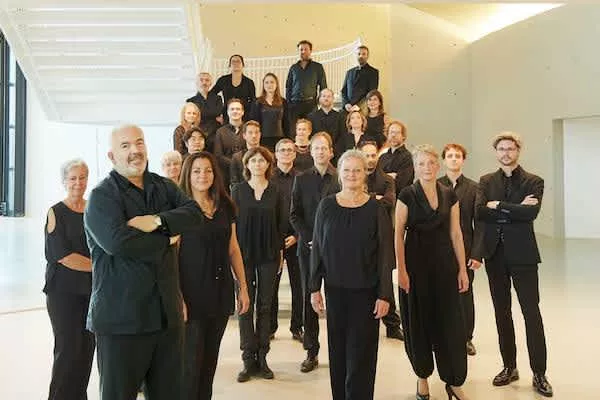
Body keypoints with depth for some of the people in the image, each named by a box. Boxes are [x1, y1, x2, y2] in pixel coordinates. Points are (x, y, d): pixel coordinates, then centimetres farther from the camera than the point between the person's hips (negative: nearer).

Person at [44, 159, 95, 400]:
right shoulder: (56, 213, -4)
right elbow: (63, 256, -12)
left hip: (93, 290, 4)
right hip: (64, 290, -4)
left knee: (87, 348, 9)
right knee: (68, 350, -3)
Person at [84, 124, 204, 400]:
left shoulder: (164, 187, 10)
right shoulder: (102, 196, -7)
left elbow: (195, 213, -5)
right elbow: (117, 241, -24)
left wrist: (158, 221, -20)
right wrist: (167, 240, -11)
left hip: (168, 314, 6)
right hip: (121, 319, -5)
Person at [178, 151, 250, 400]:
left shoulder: (225, 206, 8)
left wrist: (243, 287, 9)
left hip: (221, 293, 5)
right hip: (193, 294, -5)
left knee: (210, 360, 15)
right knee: (191, 363, 3)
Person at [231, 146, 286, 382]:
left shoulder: (275, 192, 5)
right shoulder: (238, 190, 2)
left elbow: (281, 223, 8)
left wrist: (281, 252, 3)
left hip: (269, 255, 1)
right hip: (244, 254, -1)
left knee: (265, 305, 7)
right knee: (246, 306, 2)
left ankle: (262, 358, 16)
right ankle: (248, 359, 11)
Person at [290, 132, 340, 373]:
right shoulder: (302, 179, 7)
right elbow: (295, 214, 5)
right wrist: (309, 239, -6)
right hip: (308, 247, 2)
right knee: (309, 299, 6)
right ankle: (311, 353, 16)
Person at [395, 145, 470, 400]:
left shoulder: (449, 195, 5)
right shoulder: (407, 195, -5)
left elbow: (456, 233, 7)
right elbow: (398, 235, -6)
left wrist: (462, 269, 4)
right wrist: (401, 270, -12)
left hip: (444, 263, 3)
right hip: (416, 263, -2)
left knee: (450, 323, 3)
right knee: (418, 323, 8)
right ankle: (422, 376, 26)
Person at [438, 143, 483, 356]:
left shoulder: (473, 188, 3)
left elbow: (478, 223, 0)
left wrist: (477, 254, -7)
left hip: (465, 250, 0)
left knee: (465, 294, 8)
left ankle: (466, 338, 24)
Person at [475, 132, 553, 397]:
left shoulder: (533, 182, 0)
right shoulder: (486, 181, 8)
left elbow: (532, 212, -18)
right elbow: (479, 212, -8)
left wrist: (499, 206, -13)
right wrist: (516, 209, -14)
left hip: (522, 254, -3)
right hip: (494, 254, 3)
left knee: (532, 313, 0)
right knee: (502, 312, 11)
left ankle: (539, 374, 11)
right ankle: (509, 367, 24)